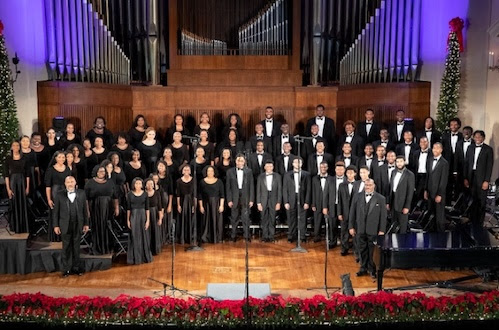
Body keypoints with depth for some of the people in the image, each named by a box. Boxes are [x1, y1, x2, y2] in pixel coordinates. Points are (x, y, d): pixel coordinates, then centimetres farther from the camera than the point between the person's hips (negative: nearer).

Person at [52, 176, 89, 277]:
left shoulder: (81, 193, 4)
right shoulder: (59, 195, -1)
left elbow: (85, 209, 5)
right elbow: (55, 211, 1)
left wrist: (86, 224, 4)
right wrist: (56, 225, -3)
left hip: (78, 226, 1)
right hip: (65, 226, -1)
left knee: (76, 247, 9)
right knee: (66, 248, 5)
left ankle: (76, 267, 20)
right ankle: (66, 269, 15)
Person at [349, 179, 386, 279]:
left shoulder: (381, 199, -2)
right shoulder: (357, 197, 5)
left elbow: (383, 215, -2)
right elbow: (352, 213, 7)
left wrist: (382, 230, -6)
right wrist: (351, 227, 4)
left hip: (373, 231, -2)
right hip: (360, 229, 2)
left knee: (372, 251, 4)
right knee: (362, 250, 11)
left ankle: (372, 269, 18)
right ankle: (363, 268, 23)